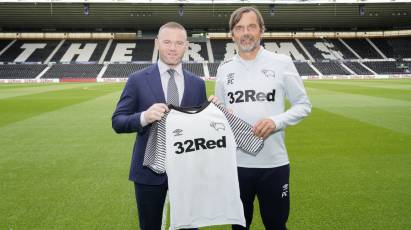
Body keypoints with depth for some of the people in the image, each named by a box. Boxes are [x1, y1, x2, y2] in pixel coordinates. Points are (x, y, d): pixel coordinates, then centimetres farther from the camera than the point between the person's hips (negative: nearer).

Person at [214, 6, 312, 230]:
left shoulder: (281, 62, -2)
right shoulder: (224, 69, 6)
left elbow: (303, 105, 1)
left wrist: (276, 122, -16)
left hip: (273, 162, -2)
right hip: (235, 162, 3)